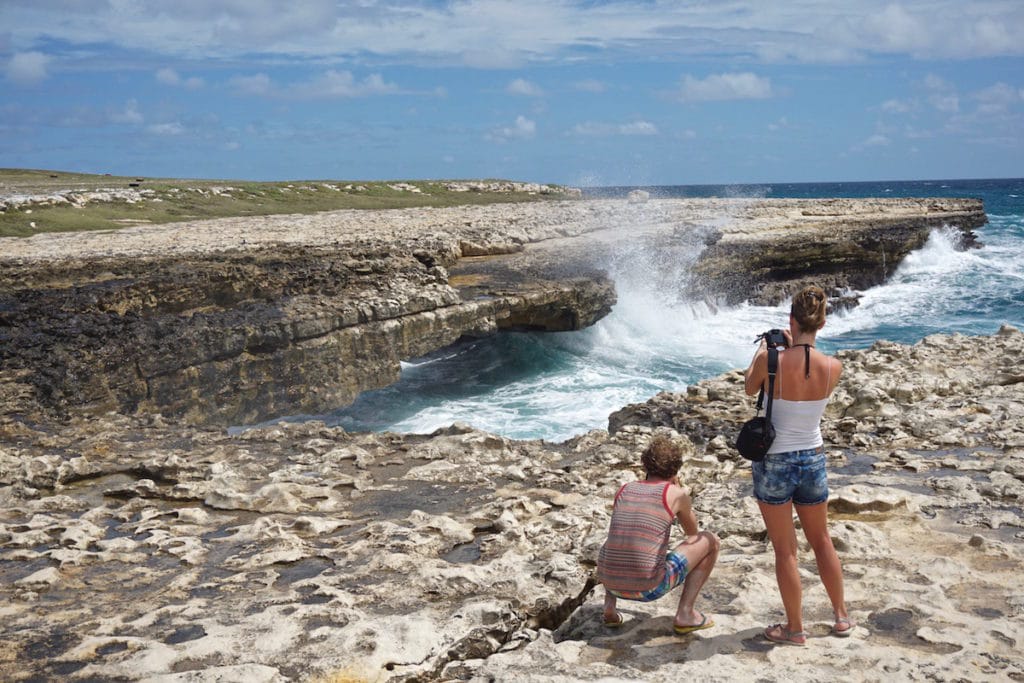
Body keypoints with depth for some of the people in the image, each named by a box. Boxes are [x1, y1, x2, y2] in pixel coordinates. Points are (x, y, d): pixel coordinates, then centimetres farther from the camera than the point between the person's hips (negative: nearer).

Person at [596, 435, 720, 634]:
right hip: (649, 588, -4)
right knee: (711, 540, 13)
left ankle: (610, 607, 19)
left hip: (610, 581, 5)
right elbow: (692, 532, 22)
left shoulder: (624, 489, 14)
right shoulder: (676, 493, 2)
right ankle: (685, 614, 8)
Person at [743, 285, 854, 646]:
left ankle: (795, 628, 21)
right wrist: (793, 348, 14)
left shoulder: (771, 360, -20)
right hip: (813, 460, 4)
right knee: (821, 541, 23)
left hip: (774, 463, -3)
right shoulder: (833, 367, -11)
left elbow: (750, 387, 2)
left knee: (785, 550, 10)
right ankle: (841, 616, 36)